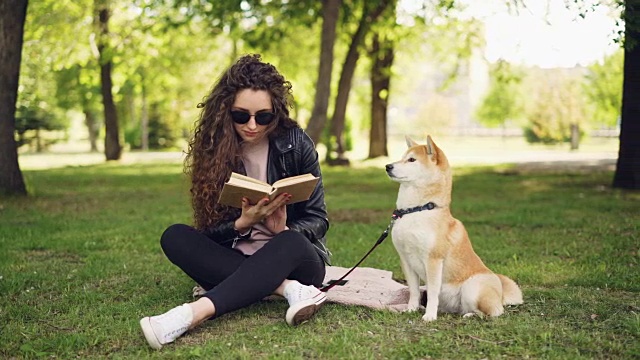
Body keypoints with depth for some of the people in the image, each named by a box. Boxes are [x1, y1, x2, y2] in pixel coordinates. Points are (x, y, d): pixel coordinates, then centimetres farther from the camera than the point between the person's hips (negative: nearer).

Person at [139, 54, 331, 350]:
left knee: (291, 242, -36)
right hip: (236, 260, 3)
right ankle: (288, 289, -32)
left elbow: (318, 219, -4)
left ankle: (193, 313, -49)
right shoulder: (214, 149, -3)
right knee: (174, 237, -23)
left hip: (294, 258, -2)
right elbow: (209, 231, -5)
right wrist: (243, 224, -26)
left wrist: (283, 230, -25)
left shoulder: (295, 143, -7)